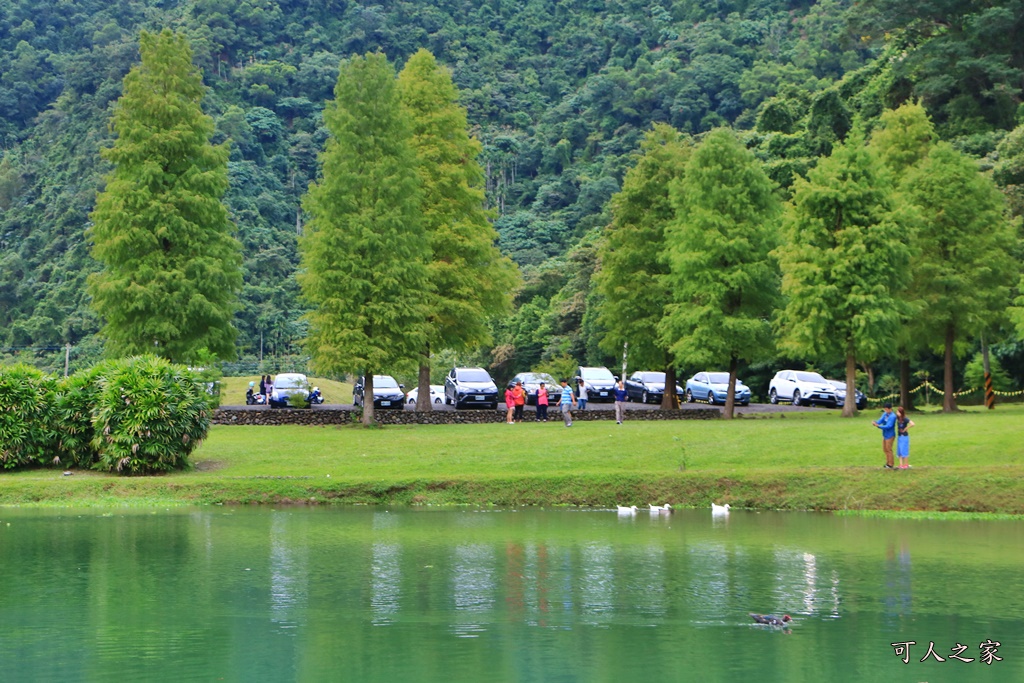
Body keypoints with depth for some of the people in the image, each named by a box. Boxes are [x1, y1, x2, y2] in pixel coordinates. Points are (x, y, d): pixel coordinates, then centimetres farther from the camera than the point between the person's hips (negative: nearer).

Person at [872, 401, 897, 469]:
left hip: (890, 435, -8)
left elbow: (888, 426, -26)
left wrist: (879, 426, -31)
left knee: (889, 450, -2)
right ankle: (888, 462, 30)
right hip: (885, 435, 8)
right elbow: (880, 420, -2)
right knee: (885, 449, 16)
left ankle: (890, 465, 8)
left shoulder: (892, 416, -20)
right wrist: (875, 422, -24)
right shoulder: (885, 414, 5)